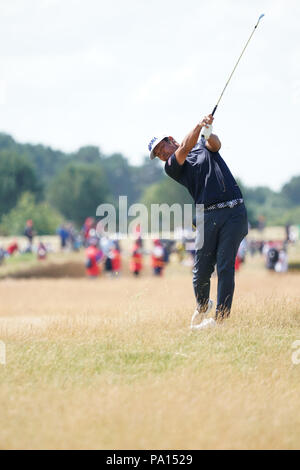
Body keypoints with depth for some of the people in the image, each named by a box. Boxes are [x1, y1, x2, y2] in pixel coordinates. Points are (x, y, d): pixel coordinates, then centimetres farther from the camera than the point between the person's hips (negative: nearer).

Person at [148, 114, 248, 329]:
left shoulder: (204, 146, 18)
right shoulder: (172, 167, 11)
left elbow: (215, 143, -5)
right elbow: (185, 148, -8)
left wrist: (209, 133, -30)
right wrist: (200, 125, -23)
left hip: (235, 212, -1)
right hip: (209, 217, 1)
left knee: (225, 267, -9)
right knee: (201, 270, -2)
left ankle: (220, 318, -9)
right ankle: (202, 307, 24)